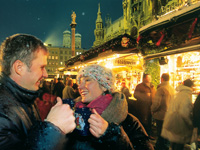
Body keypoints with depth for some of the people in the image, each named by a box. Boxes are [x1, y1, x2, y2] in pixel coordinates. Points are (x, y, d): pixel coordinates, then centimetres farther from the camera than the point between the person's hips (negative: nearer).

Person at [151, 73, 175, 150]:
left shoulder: (161, 89, -19)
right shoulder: (172, 89, 4)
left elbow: (156, 103, -22)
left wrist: (152, 110, -5)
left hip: (161, 115, -7)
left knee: (160, 134, 5)